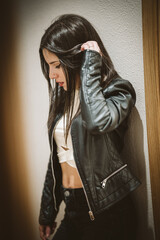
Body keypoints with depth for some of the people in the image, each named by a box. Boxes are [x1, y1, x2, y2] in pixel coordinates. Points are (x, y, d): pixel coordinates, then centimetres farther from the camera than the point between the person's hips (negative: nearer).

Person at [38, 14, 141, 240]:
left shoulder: (117, 91, -11)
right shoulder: (63, 97, 7)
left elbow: (97, 121, -36)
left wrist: (90, 65, -23)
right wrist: (47, 212, 18)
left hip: (106, 212, -6)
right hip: (73, 211, 6)